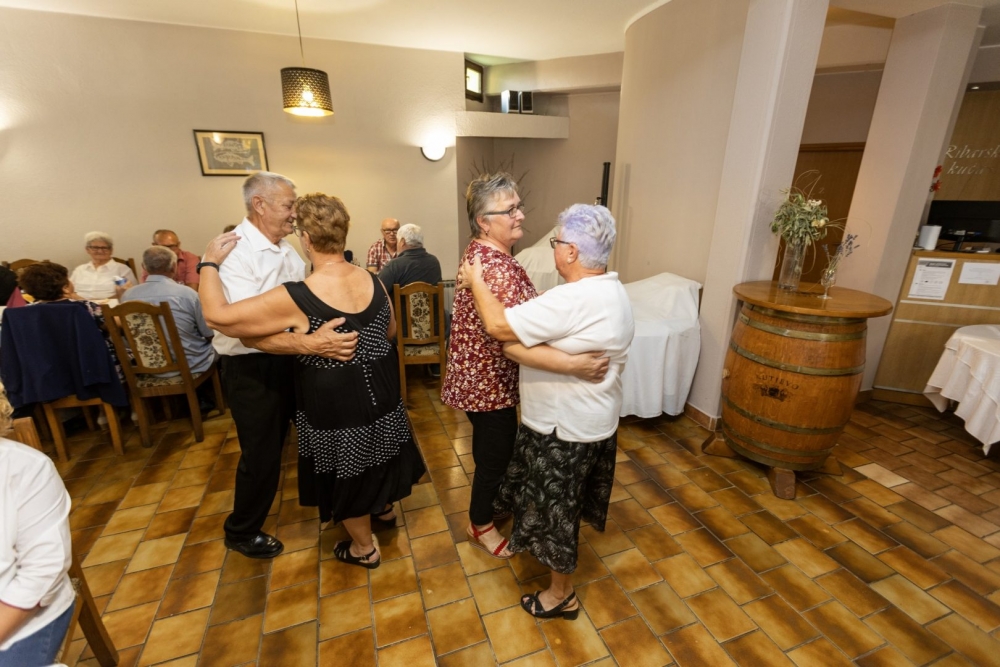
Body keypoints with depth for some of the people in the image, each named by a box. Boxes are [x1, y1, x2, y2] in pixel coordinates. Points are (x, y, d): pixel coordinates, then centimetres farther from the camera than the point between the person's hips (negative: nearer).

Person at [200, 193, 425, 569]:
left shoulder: (297, 298, -25)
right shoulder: (372, 280, -8)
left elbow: (217, 315, -18)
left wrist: (210, 263, -5)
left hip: (337, 402, -5)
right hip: (381, 390, 6)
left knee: (347, 472, 17)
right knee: (373, 452, 30)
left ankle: (364, 549, 39)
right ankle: (384, 504, 56)